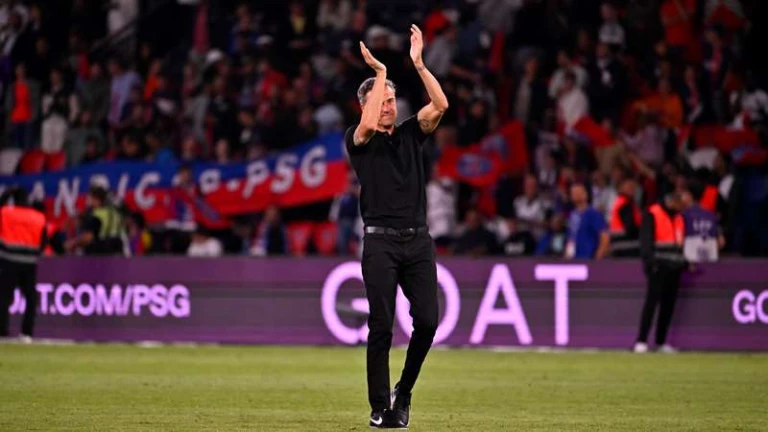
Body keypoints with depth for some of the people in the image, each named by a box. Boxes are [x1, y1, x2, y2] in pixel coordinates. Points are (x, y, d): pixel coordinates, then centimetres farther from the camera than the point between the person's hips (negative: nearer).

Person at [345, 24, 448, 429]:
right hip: (381, 243, -3)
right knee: (381, 326, -4)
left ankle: (403, 392, 16)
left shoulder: (411, 133, 14)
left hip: (418, 241, 3)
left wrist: (418, 63, -9)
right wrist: (380, 72, -15)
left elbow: (440, 106, -2)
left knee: (427, 321, -5)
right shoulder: (357, 139, 4)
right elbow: (369, 124, -20)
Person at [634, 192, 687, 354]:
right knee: (652, 301, -11)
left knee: (669, 304, 5)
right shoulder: (652, 214, -2)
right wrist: (649, 260, -20)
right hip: (658, 266, -7)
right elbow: (645, 239, -10)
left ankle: (661, 341, 10)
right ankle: (641, 341, -12)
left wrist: (686, 261, 17)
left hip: (674, 267, 7)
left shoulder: (679, 218, 21)